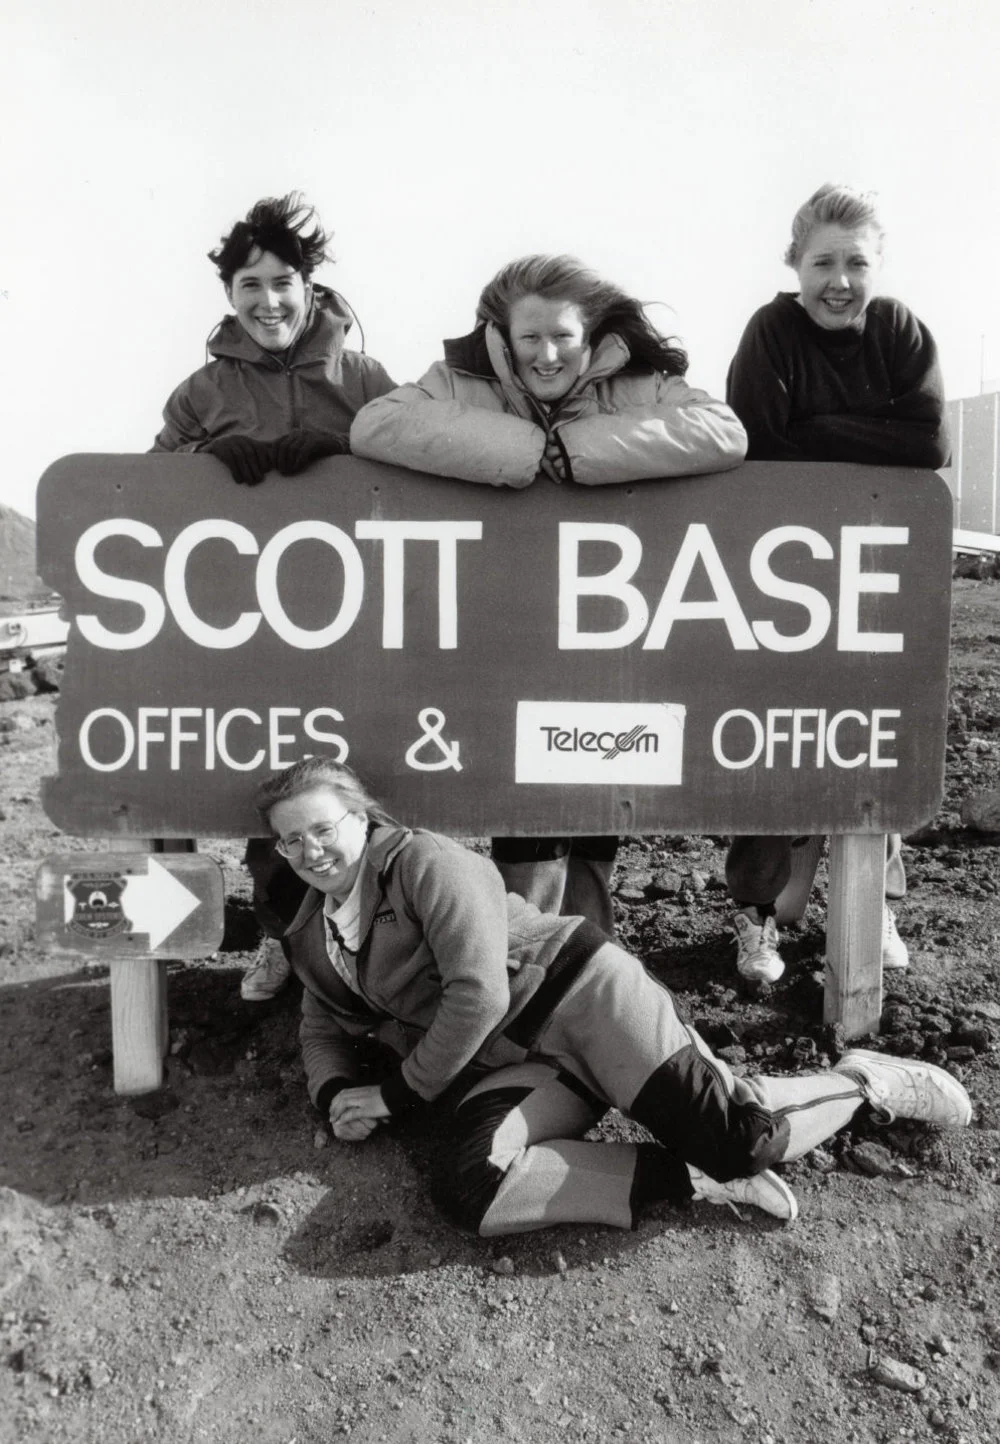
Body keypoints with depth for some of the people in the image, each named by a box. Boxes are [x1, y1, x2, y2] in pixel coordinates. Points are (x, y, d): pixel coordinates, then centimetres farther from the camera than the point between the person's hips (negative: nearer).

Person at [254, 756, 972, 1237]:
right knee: (466, 1186, -27)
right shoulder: (312, 939, 17)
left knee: (739, 1135, -22)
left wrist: (399, 1094, -6)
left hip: (578, 994, -6)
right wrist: (335, 1095, -1)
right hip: (514, 1070, 6)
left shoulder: (426, 861, -8)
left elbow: (478, 995, -16)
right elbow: (324, 1033, 23)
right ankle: (689, 1178, -16)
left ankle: (867, 1079, 11)